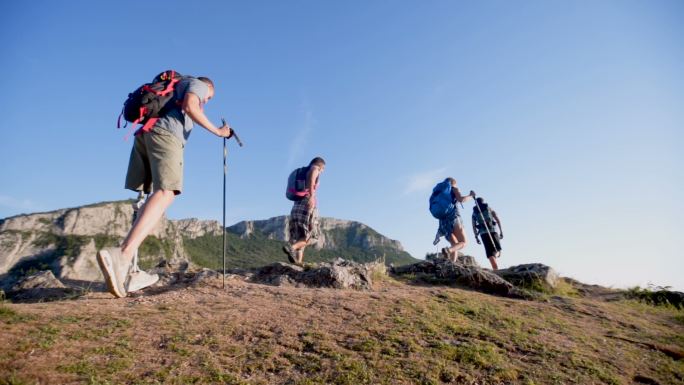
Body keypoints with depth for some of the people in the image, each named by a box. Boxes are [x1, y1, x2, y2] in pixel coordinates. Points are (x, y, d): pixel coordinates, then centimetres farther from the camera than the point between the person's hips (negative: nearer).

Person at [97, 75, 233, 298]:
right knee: (165, 194, -22)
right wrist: (217, 131, -2)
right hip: (165, 133, -8)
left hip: (144, 133, 8)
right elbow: (189, 106, -6)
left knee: (155, 195, 5)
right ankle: (123, 255, -44)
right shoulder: (198, 84, 16)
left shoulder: (178, 85, 39)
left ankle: (127, 270, -5)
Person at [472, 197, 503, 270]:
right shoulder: (489, 208, 16)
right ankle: (495, 256, -23)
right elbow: (498, 220, 6)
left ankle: (495, 269, -12)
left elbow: (473, 226, 9)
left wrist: (476, 237, 11)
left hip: (483, 233, 1)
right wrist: (501, 231, 8)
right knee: (498, 250, 10)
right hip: (493, 230, -1)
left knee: (490, 252, 2)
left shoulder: (474, 212, 17)